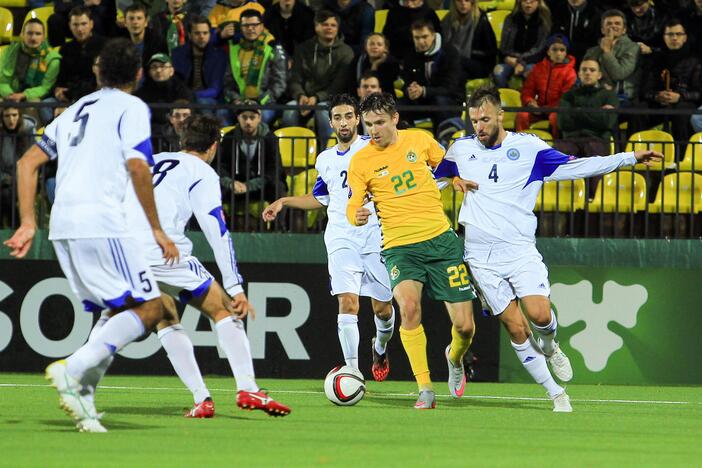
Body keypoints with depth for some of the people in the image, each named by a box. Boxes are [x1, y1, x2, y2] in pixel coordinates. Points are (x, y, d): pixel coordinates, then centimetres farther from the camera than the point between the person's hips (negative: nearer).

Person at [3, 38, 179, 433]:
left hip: (63, 227, 8)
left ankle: (82, 399, -1)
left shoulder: (77, 110, 24)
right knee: (151, 308, -5)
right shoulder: (132, 108, 2)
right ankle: (72, 370, -21)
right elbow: (138, 167, -12)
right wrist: (157, 229, -6)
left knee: (116, 311, 15)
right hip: (100, 223, -8)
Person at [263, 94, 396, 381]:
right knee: (347, 303, -16)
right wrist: (284, 202, 20)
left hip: (375, 236, -2)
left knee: (382, 308, 6)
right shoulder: (325, 160, 16)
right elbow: (319, 199, 29)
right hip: (341, 237, 2)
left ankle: (380, 347, 40)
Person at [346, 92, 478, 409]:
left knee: (464, 326, -2)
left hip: (441, 240, 2)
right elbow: (353, 206, -2)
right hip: (399, 247, -2)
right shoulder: (360, 161, 0)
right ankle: (425, 390, -23)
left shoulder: (419, 140, 5)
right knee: (408, 306, -31)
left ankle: (455, 358, 36)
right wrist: (356, 217, -22)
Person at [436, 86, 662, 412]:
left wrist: (629, 158, -9)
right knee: (516, 329, -5)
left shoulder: (528, 147, 2)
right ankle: (556, 394, 6)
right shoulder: (461, 150, 10)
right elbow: (432, 176, 28)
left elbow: (578, 166, -1)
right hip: (482, 258, 1)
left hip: (520, 250, -1)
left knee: (540, 315, -20)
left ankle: (549, 348, 17)